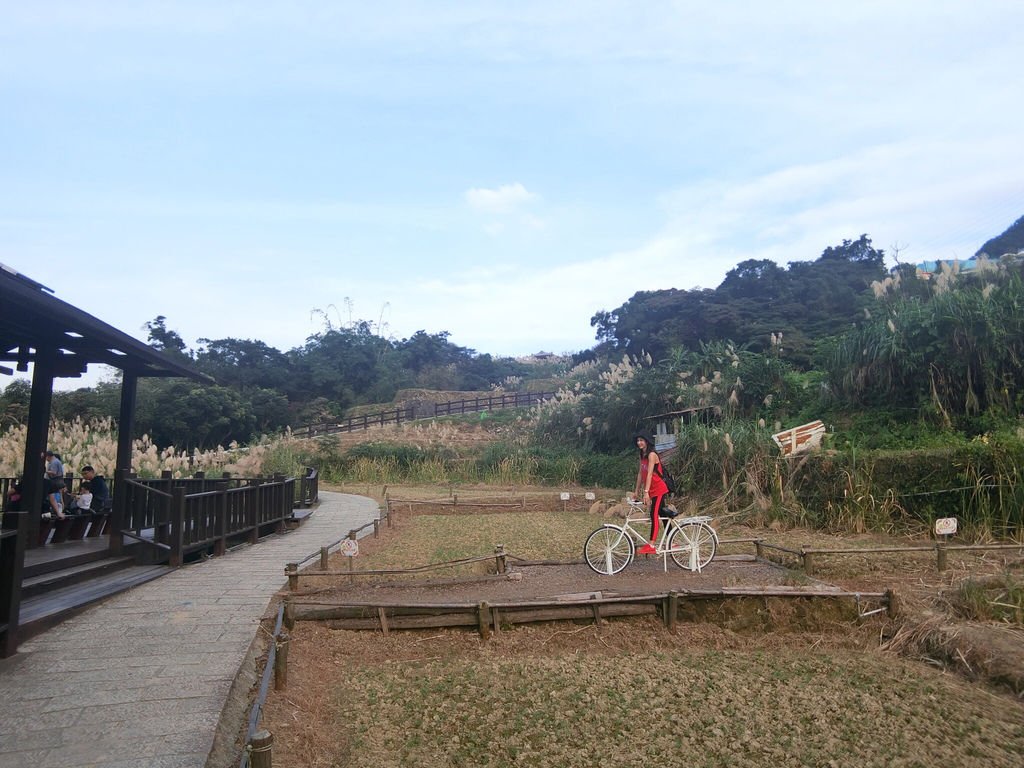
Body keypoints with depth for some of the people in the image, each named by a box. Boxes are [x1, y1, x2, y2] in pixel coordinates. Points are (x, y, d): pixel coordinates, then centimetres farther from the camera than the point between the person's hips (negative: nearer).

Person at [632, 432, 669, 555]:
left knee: (654, 516, -13)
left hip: (659, 489, -9)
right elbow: (640, 474, 13)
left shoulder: (652, 455, -16)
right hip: (654, 490, 9)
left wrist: (646, 492, -28)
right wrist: (637, 491, 12)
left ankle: (651, 545, -15)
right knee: (663, 515, 13)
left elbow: (649, 474, -23)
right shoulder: (642, 456, 11)